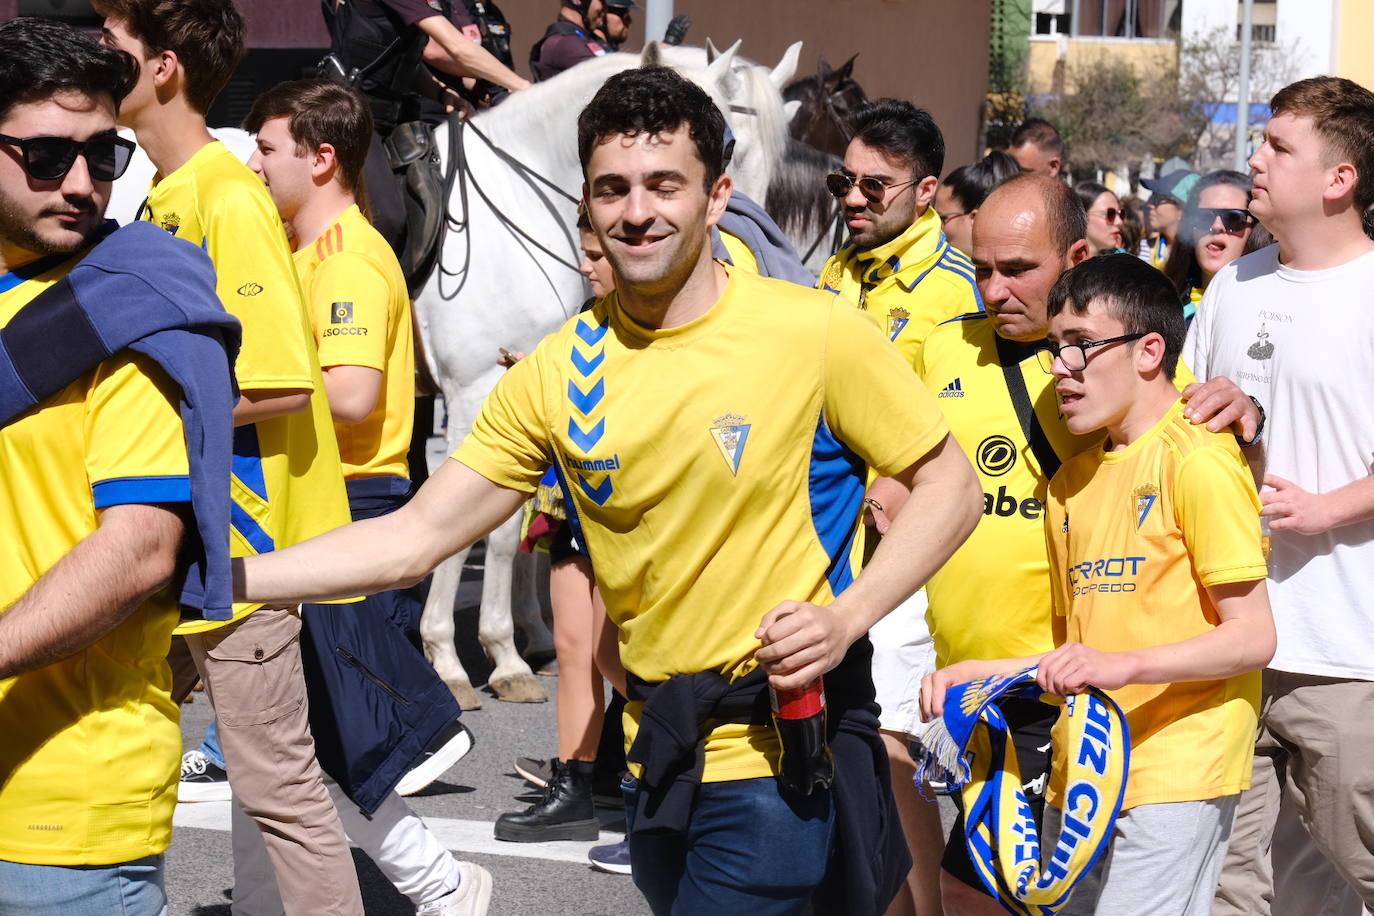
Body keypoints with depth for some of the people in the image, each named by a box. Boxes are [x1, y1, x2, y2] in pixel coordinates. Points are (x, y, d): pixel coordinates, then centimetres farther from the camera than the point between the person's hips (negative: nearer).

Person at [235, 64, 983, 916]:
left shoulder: (816, 331, -11)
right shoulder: (558, 372, 0)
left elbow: (948, 486, -2)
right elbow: (414, 538, 0)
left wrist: (846, 618, -18)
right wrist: (219, 575, -10)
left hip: (780, 757, -5)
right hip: (658, 757, 5)